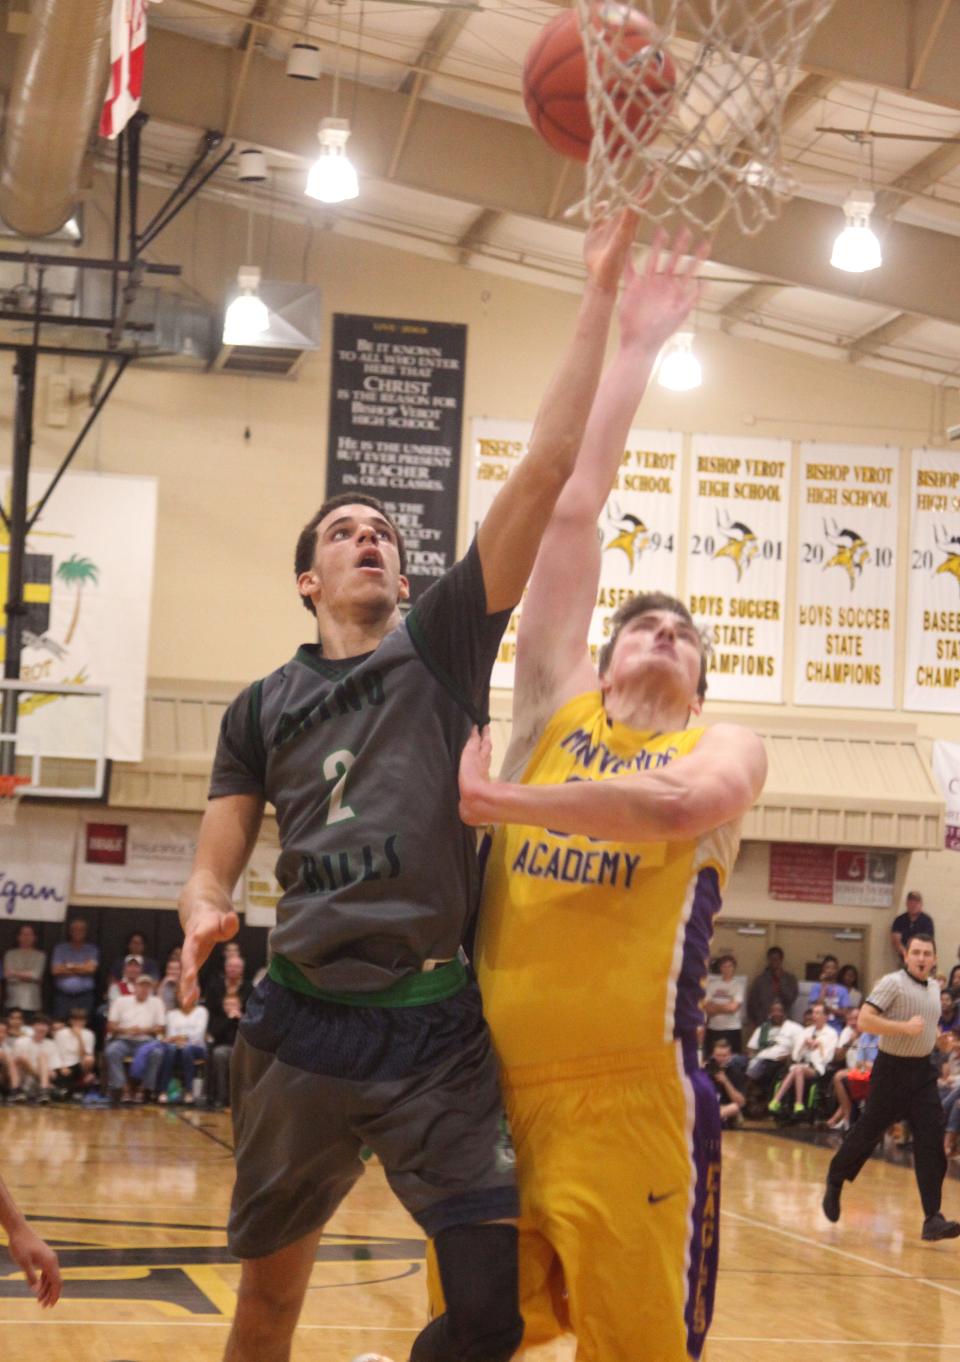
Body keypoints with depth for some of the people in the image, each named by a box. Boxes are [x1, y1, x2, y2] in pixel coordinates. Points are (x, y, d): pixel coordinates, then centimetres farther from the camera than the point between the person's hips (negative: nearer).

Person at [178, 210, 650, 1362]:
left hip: (438, 1027, -1)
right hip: (302, 1025, 2)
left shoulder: (445, 646, 5)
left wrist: (599, 291, -9)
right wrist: (204, 916, -15)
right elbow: (215, 867, 11)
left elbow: (547, 468, -4)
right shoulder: (264, 709, 11)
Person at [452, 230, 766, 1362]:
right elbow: (572, 508, 10)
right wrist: (630, 346, 11)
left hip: (627, 1100, -3)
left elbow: (676, 804, -17)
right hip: (486, 1084, 3)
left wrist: (495, 799, -14)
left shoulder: (724, 750, 9)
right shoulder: (554, 709, 14)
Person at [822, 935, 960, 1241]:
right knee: (867, 1134, 5)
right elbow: (864, 1020, -22)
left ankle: (933, 1219, -6)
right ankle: (834, 1183, 31)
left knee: (931, 1141, -5)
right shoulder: (893, 983, -12)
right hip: (892, 1069, -6)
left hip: (922, 1071, 6)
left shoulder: (933, 988, 11)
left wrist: (934, 1036, 11)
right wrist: (905, 1028, -25)